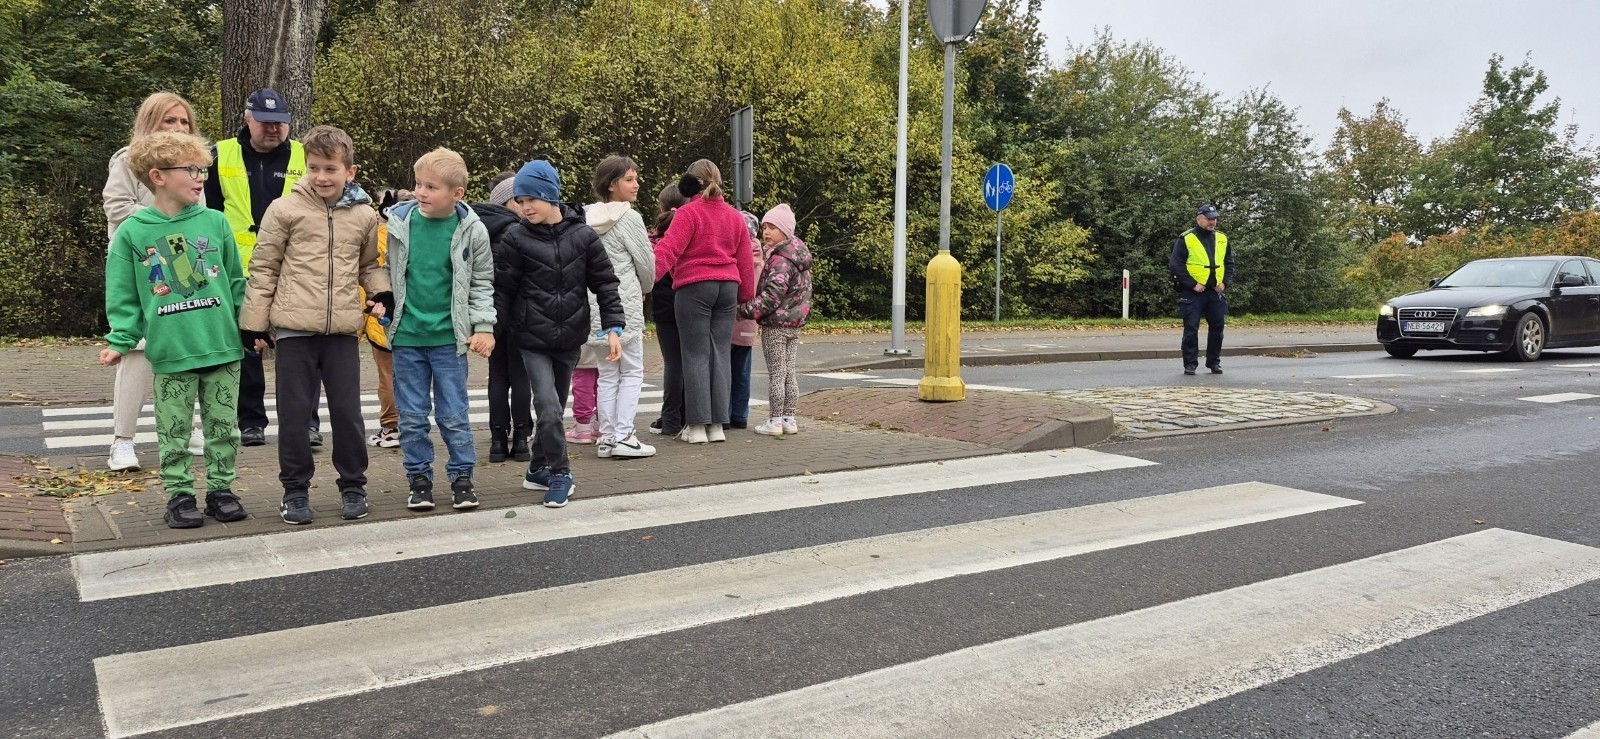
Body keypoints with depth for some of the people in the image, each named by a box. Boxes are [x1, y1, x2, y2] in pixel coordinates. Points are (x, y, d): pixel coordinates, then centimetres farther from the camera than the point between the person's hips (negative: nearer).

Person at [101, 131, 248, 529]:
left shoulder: (215, 223, 1)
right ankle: (179, 495, 21)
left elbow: (236, 283, 8)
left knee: (223, 427, 11)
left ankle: (220, 489, 25)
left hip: (224, 348, 2)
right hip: (171, 353, -2)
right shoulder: (132, 232, -3)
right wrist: (120, 340, -6)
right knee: (174, 433, 8)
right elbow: (124, 297, 1)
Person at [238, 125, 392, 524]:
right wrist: (255, 322, 1)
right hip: (294, 329, -1)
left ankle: (353, 485, 21)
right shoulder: (285, 209, -1)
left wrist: (382, 294, 1)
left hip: (343, 330, 2)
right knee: (294, 412, 6)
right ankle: (295, 490, 18)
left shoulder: (364, 215, 6)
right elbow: (264, 268, 3)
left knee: (347, 411, 7)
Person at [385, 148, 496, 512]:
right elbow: (388, 273, 11)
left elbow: (482, 283, 4)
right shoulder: (399, 222, -2)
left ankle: (462, 477, 18)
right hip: (406, 335, 2)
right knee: (412, 417, 9)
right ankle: (419, 479, 21)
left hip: (449, 338, -2)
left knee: (454, 415, 5)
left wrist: (483, 327, -1)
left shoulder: (472, 230, -5)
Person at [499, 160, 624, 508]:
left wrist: (613, 326, -8)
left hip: (570, 338, 2)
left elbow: (605, 283, 0)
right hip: (533, 339, -2)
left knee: (556, 406, 14)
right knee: (548, 406, -13)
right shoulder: (517, 238, -5)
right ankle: (559, 474, 1)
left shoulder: (583, 236, -3)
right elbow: (502, 287, -3)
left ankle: (538, 471, 30)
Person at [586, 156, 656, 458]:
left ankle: (607, 437, 12)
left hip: (597, 302, 6)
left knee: (607, 373, 12)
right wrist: (645, 287, 16)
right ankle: (623, 437, -4)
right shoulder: (629, 217, -10)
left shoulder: (589, 216, 8)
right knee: (632, 371, 1)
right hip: (625, 301, -6)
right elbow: (646, 262, -3)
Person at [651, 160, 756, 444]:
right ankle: (717, 424, 10)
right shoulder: (735, 216, 11)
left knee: (696, 355, 0)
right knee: (720, 354, 8)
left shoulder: (689, 213, -7)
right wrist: (746, 294, 22)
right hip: (728, 288, 5)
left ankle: (697, 425, 0)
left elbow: (668, 249, -18)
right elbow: (746, 260, 14)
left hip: (693, 287, -5)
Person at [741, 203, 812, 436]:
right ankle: (789, 419, 17)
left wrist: (747, 310, -21)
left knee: (776, 374, -2)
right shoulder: (797, 256, 12)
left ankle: (775, 421, 3)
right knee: (789, 373, 12)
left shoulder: (780, 260, -17)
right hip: (794, 324, 9)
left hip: (775, 324, -9)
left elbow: (772, 294, -24)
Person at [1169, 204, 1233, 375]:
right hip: (1192, 293, -5)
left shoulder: (1222, 239, 11)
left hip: (1215, 292, 5)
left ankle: (1214, 362, 20)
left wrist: (1225, 283, 3)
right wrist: (1193, 284, -13)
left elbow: (1229, 263, 19)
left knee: (1217, 327, 8)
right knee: (1191, 329, -3)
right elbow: (1175, 265, -9)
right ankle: (1190, 364, 4)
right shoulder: (1186, 239, -5)